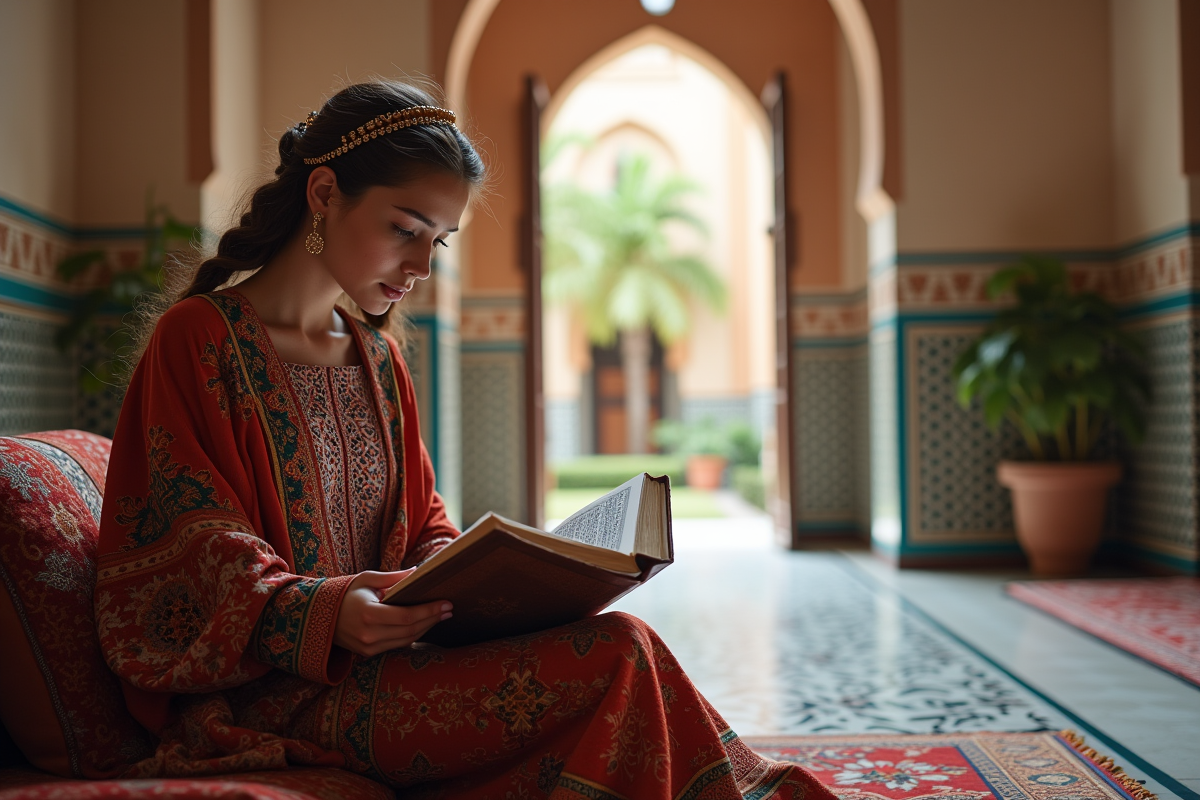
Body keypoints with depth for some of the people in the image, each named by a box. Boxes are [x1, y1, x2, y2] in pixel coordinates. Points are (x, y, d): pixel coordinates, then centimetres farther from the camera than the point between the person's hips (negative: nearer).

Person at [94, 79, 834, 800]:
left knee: (624, 648, -19)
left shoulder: (379, 357, 16)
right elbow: (197, 561, -10)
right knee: (615, 655, -24)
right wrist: (322, 615, -27)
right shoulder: (198, 340, -5)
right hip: (274, 689, -6)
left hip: (372, 658, 7)